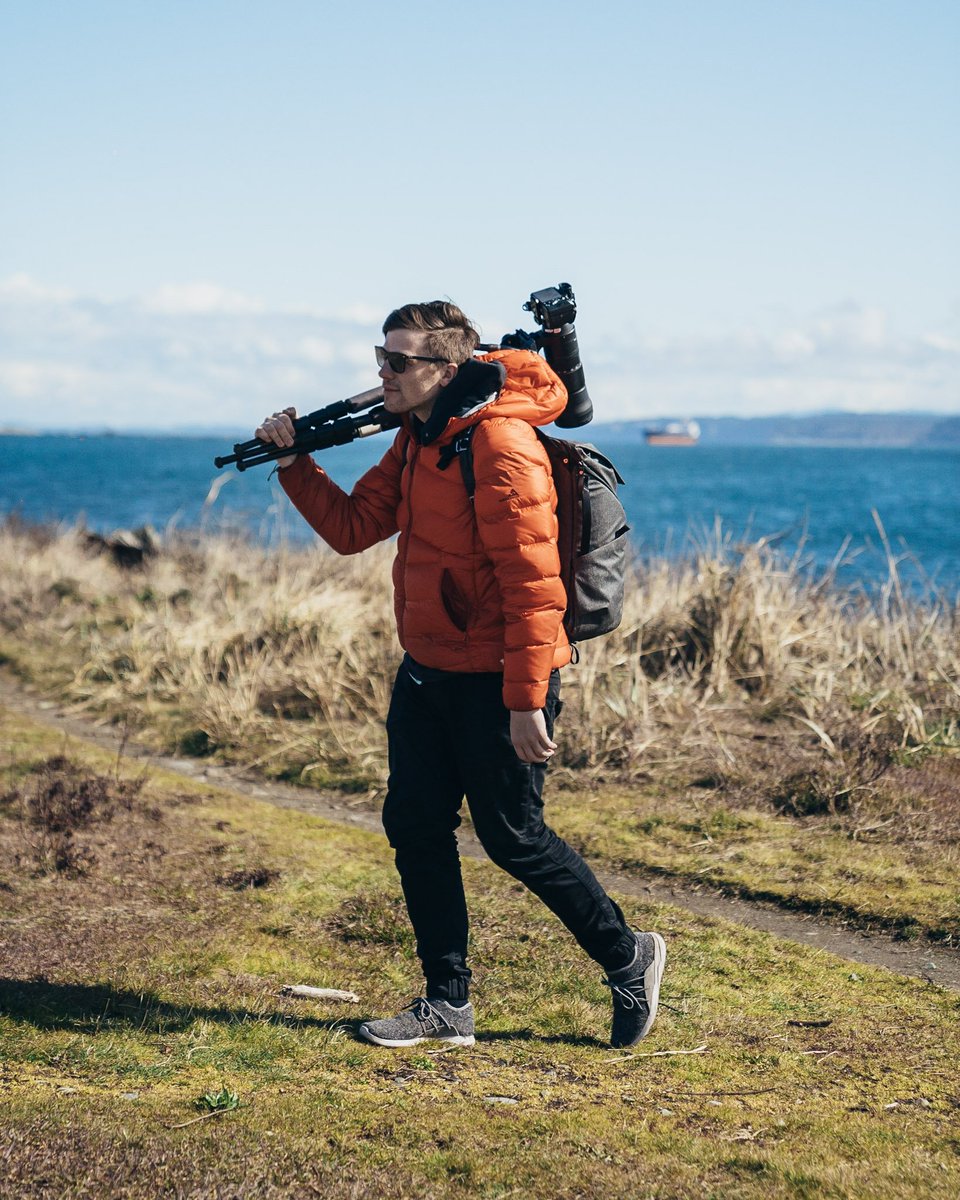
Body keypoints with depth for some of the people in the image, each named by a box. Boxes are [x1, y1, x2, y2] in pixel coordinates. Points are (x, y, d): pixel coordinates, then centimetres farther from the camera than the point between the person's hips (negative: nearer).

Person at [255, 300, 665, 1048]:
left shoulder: (499, 445, -20)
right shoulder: (418, 438, 10)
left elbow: (534, 584, -23)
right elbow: (354, 528, 11)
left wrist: (526, 702, -25)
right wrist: (295, 462, -1)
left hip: (496, 679, -9)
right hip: (428, 672, 9)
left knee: (514, 838, 0)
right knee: (415, 827, 9)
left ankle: (628, 959, 21)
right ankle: (448, 1006, 19)